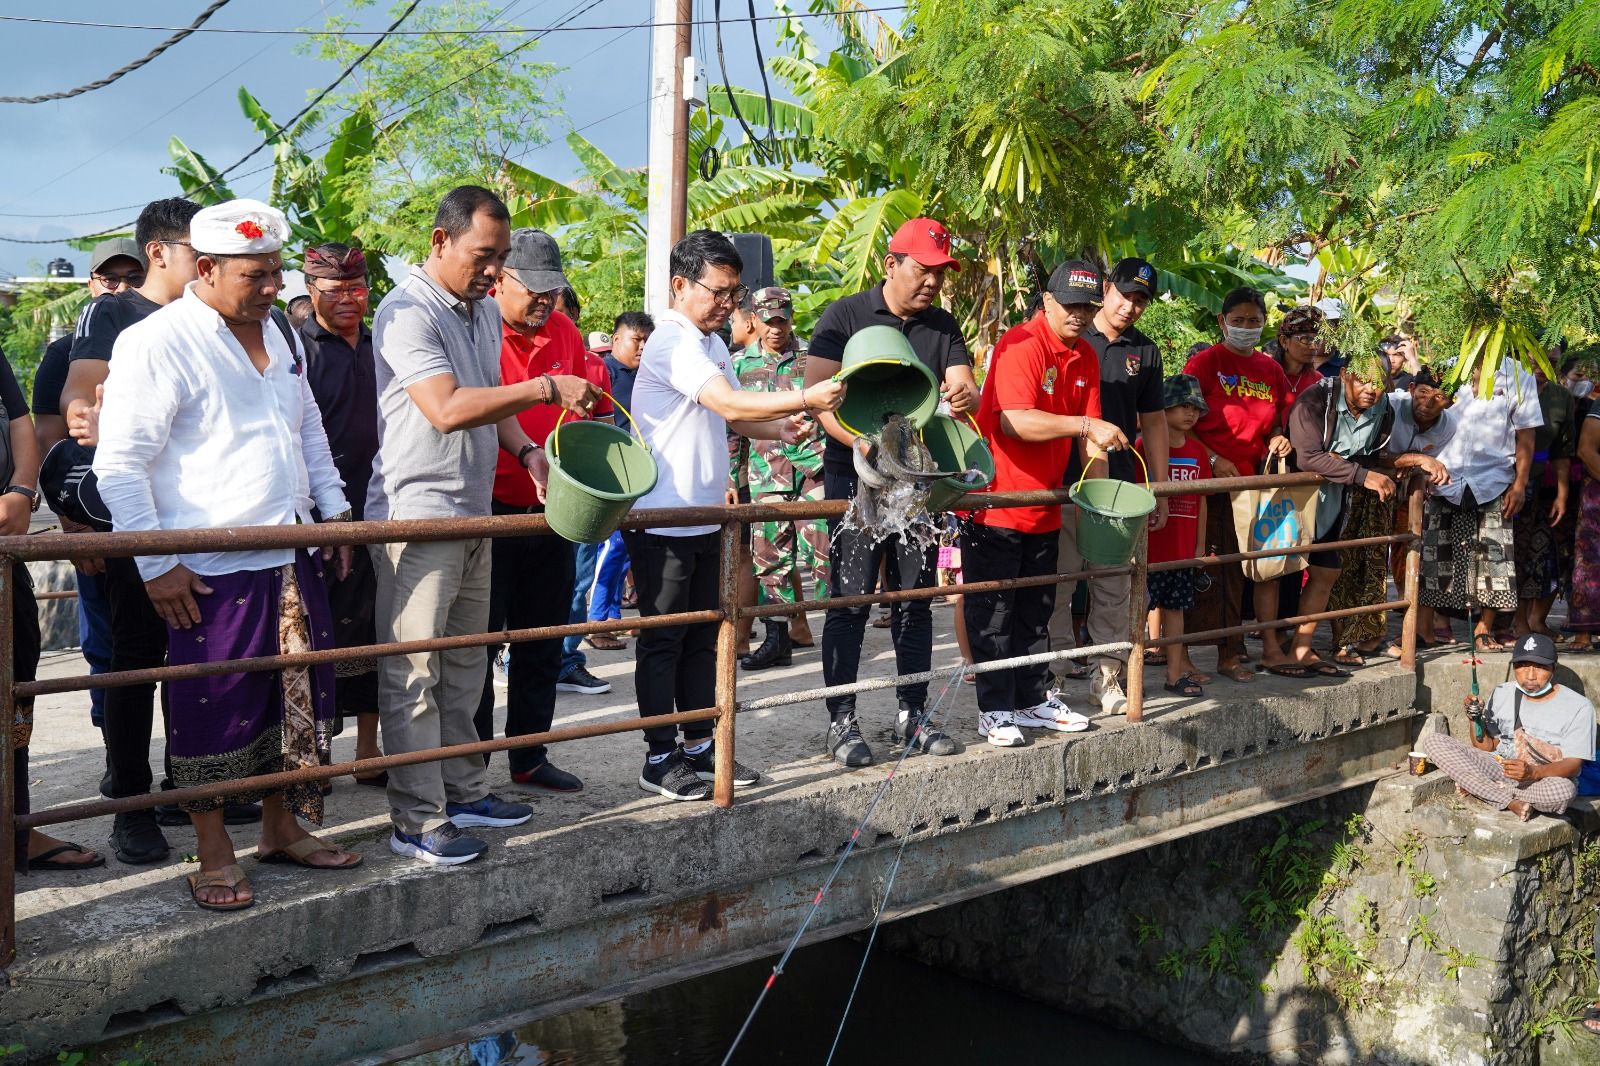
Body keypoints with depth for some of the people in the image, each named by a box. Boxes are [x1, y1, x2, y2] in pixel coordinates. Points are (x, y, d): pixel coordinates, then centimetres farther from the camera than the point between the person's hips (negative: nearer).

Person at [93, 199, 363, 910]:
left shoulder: (278, 336, 12)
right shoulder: (157, 343, -12)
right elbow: (119, 463, -13)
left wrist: (333, 507, 17)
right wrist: (155, 564, -15)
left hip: (291, 559, 7)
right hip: (210, 572, -7)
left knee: (297, 698, 13)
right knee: (215, 712, 2)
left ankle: (283, 829, 29)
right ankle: (213, 854, 17)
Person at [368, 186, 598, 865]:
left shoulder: (484, 311, 14)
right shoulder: (407, 312, -15)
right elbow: (448, 408, -26)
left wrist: (525, 449, 5)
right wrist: (546, 388, -25)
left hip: (474, 514, 9)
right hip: (416, 515, -9)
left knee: (463, 670, 16)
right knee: (413, 677, -3)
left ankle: (462, 792, 27)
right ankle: (417, 822, 3)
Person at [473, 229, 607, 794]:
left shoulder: (566, 334, 9)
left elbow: (594, 412, 19)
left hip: (551, 511, 6)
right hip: (489, 511, -6)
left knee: (542, 641, 15)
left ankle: (530, 757, 28)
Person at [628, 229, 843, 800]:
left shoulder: (712, 344, 14)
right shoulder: (672, 342, -17)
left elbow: (733, 417, 21)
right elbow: (729, 402, -29)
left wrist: (780, 428, 1)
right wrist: (806, 398, -36)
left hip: (704, 519, 9)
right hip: (662, 520, -9)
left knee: (702, 638, 14)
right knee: (663, 640, 1)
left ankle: (699, 747, 24)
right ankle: (659, 759, 10)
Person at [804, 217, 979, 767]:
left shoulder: (943, 326, 10)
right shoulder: (846, 316, -4)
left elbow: (963, 384, 0)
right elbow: (817, 394, -13)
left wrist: (965, 398, -26)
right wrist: (862, 443, -27)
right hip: (855, 477, -4)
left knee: (915, 600, 10)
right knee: (850, 602, -3)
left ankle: (912, 712, 21)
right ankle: (841, 721, 4)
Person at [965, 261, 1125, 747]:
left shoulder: (1085, 357, 8)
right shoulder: (1020, 344, -17)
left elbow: (1090, 435, 10)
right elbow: (1015, 421, -28)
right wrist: (1084, 424, -33)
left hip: (1045, 505, 8)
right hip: (995, 502, -8)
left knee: (1035, 610, 16)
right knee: (992, 612, 0)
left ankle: (1035, 699, 26)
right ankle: (995, 711, 6)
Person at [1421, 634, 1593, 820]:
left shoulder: (1578, 707, -9)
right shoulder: (1502, 694, 4)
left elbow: (1573, 764, -15)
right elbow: (1487, 747, 10)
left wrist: (1533, 772, -34)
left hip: (1545, 778, -4)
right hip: (1499, 768, 4)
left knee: (1563, 790, -42)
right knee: (1433, 741, -16)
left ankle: (1477, 787, -18)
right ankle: (1510, 802, -23)